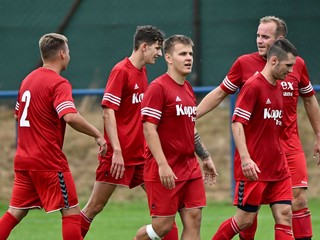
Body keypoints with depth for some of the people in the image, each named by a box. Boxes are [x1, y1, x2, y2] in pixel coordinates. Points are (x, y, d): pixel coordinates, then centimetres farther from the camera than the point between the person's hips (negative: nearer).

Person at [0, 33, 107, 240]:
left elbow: (18, 113, 27)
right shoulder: (58, 83, -13)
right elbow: (70, 117, -28)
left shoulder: (28, 80, 13)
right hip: (49, 162, -8)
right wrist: (97, 135, -19)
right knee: (71, 212, -1)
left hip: (24, 159, 8)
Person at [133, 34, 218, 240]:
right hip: (165, 170, -8)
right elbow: (149, 129, -18)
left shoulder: (188, 89, 14)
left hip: (190, 167, 8)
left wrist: (205, 157, 24)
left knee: (194, 219, -1)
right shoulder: (158, 88, -12)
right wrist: (163, 165, -23)